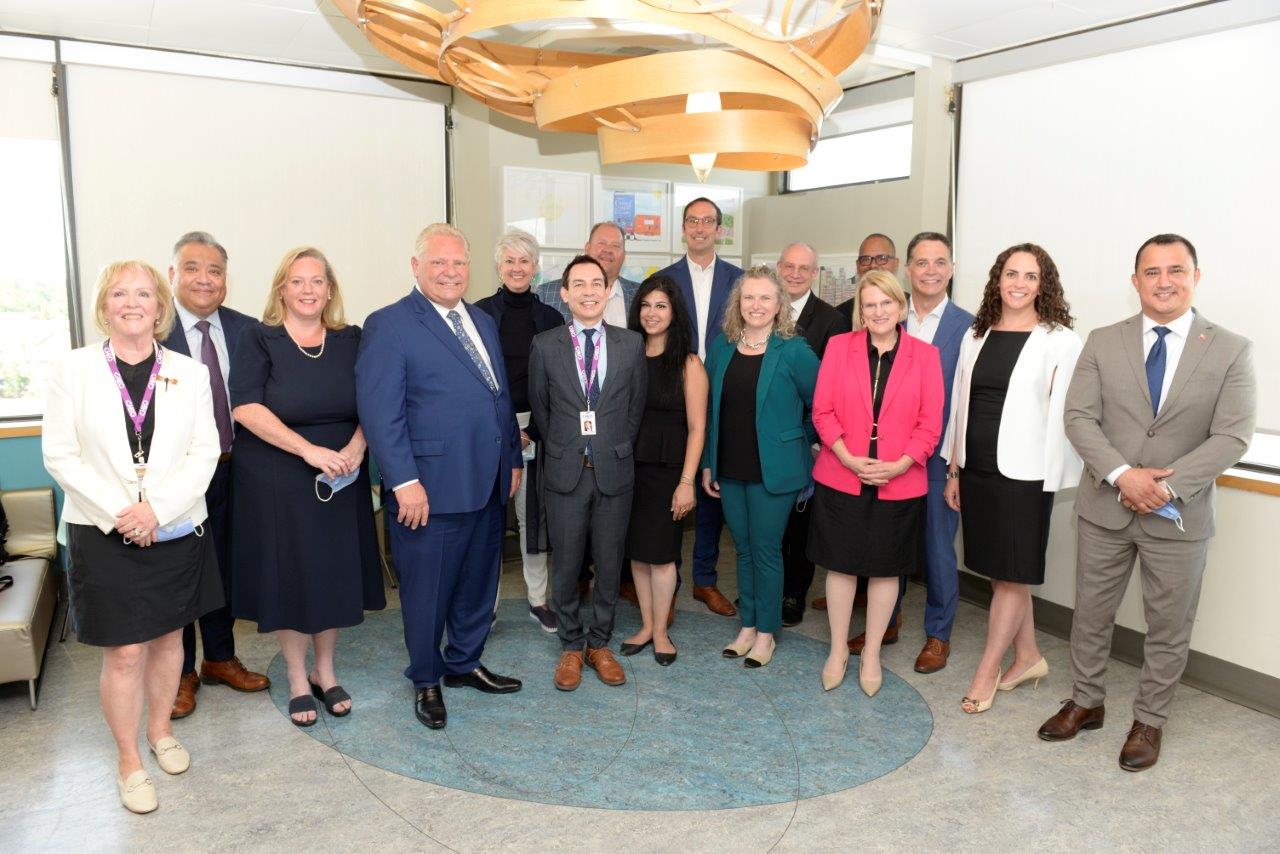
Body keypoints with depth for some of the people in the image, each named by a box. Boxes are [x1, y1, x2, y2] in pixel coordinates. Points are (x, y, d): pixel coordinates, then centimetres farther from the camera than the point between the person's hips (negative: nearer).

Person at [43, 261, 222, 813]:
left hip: (176, 532, 2)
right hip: (104, 535, -2)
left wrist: (156, 508, -15)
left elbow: (204, 452, -3)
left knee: (168, 636, 15)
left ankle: (161, 730, 36)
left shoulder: (189, 373, 1)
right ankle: (129, 761, 19)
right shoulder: (74, 369, -2)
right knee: (125, 653, 1)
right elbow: (61, 456, -5)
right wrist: (117, 513, -15)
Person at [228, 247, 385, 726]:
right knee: (287, 575, 6)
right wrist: (309, 450, -22)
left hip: (340, 482, 3)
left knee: (335, 573, 10)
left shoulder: (350, 341, 5)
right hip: (276, 482, -3)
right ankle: (298, 681, 23)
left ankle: (325, 672, 28)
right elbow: (246, 408, -15)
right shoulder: (260, 341, -4)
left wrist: (356, 447, -16)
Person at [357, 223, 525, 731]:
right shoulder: (388, 326, -9)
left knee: (479, 580, 18)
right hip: (432, 488, -7)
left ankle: (464, 664, 37)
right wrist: (404, 482, -20)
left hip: (489, 483, 7)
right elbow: (380, 412, -15)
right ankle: (426, 682, 27)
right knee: (428, 589, 8)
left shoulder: (484, 323, 14)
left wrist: (514, 458, 15)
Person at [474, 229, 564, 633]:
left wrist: (534, 429, -6)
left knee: (534, 513, 7)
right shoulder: (479, 312, 0)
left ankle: (538, 599, 20)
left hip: (537, 428, 2)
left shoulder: (550, 317, 6)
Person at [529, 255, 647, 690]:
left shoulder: (631, 343, 0)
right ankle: (571, 646, 26)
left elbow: (636, 406, 7)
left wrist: (618, 451, 6)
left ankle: (600, 643, 28)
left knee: (610, 564, 10)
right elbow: (539, 408, 7)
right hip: (566, 472, -1)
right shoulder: (545, 345, -2)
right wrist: (561, 451, 7)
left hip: (614, 471, 1)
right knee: (567, 565, 9)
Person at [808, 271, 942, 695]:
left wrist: (898, 465, -15)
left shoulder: (925, 355, 0)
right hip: (840, 479, 0)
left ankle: (871, 654, 28)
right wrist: (849, 459, -14)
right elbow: (822, 411, -2)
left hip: (899, 482, 0)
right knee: (841, 564, 9)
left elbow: (930, 422, -2)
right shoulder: (839, 347, 1)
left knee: (886, 569, 10)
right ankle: (838, 650, 28)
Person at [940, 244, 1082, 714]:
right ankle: (1028, 658, 30)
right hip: (976, 471, 5)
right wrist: (954, 471, 11)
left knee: (1011, 574, 4)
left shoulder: (1060, 341, -6)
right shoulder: (976, 336, 9)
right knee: (1005, 572, 14)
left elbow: (1063, 416, -8)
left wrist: (1051, 483, -10)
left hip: (1023, 474, -5)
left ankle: (987, 672, 15)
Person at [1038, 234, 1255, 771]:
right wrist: (1122, 475, -20)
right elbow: (1079, 417, -6)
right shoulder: (1103, 343, 0)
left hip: (1180, 516, -1)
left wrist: (1167, 486, -20)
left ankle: (1149, 721, 31)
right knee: (1091, 612, 14)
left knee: (1169, 627, 12)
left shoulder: (1232, 351, -4)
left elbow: (1232, 436, -10)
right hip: (1105, 507, 1)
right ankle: (1086, 702, 34)